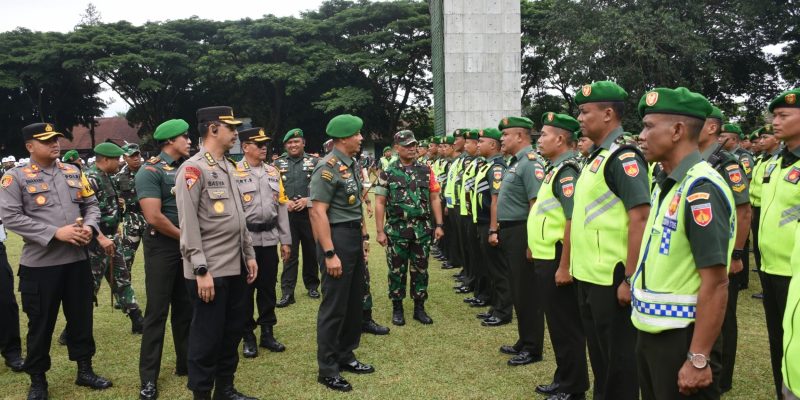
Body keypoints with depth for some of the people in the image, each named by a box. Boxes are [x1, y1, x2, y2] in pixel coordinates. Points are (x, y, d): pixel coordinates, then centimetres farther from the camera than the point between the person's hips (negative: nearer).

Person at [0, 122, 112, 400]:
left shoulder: (74, 172, 10)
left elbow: (91, 204, 13)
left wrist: (89, 227, -9)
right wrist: (55, 233, -19)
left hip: (77, 260, 4)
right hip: (40, 264, -4)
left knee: (81, 317, 13)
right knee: (41, 323, 7)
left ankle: (85, 371, 28)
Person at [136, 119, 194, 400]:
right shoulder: (150, 171, -13)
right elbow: (154, 217, -21)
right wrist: (185, 236, -10)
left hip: (188, 246, 6)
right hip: (162, 247, -6)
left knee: (186, 309, 13)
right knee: (157, 311, 0)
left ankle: (186, 363, 26)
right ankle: (149, 377, 11)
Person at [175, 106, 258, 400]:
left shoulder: (229, 168, 13)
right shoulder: (193, 169, -12)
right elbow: (188, 225, -17)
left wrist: (249, 255, 16)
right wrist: (201, 270, -19)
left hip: (236, 267, 8)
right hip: (210, 271, -8)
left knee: (233, 331, 15)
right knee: (207, 336, 3)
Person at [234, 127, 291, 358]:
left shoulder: (273, 172, 10)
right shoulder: (234, 173, -7)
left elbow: (281, 207, 12)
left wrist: (285, 240, 9)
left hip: (269, 239, 5)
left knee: (268, 287, 11)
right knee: (245, 289, 6)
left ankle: (267, 333, 23)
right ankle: (248, 337, 17)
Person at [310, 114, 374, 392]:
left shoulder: (352, 164, 12)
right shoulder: (327, 167, -15)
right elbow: (318, 212, -20)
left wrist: (364, 236, 17)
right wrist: (329, 253, -23)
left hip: (354, 236, 9)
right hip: (337, 236, -9)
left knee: (354, 301, 16)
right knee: (334, 305, -1)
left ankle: (345, 356, 30)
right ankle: (327, 369, 10)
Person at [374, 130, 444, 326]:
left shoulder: (426, 171, 5)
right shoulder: (387, 173, -2)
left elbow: (434, 199, 6)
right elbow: (380, 203, -2)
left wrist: (439, 225, 0)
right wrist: (380, 231, -7)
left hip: (422, 229, 2)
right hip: (397, 230, -2)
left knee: (420, 269, 9)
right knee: (397, 270, 7)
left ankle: (419, 308, 21)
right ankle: (397, 308, 20)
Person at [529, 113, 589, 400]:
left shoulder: (568, 171, -17)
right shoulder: (555, 169, 13)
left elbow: (573, 221, -23)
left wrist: (564, 266, -23)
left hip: (557, 262, -10)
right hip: (546, 259, 10)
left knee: (567, 325, 2)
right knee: (557, 323, 18)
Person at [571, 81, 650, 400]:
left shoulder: (623, 156, -15)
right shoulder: (597, 156, 13)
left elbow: (640, 219, -21)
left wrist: (630, 279, -22)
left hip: (611, 278, -9)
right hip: (589, 275, 9)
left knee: (618, 356, 5)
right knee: (598, 350, 20)